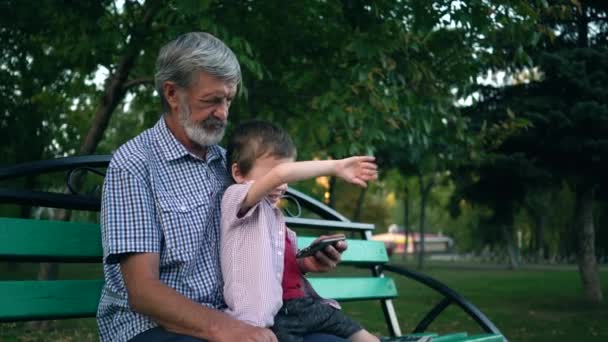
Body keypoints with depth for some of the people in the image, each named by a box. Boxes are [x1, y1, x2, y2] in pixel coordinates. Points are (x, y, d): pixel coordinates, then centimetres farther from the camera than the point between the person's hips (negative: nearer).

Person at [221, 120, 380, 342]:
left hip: (304, 304, 9)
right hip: (265, 314, -9)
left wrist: (309, 261, 8)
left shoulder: (274, 213, 23)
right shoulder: (235, 197, -5)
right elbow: (280, 173, -24)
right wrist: (334, 167, -15)